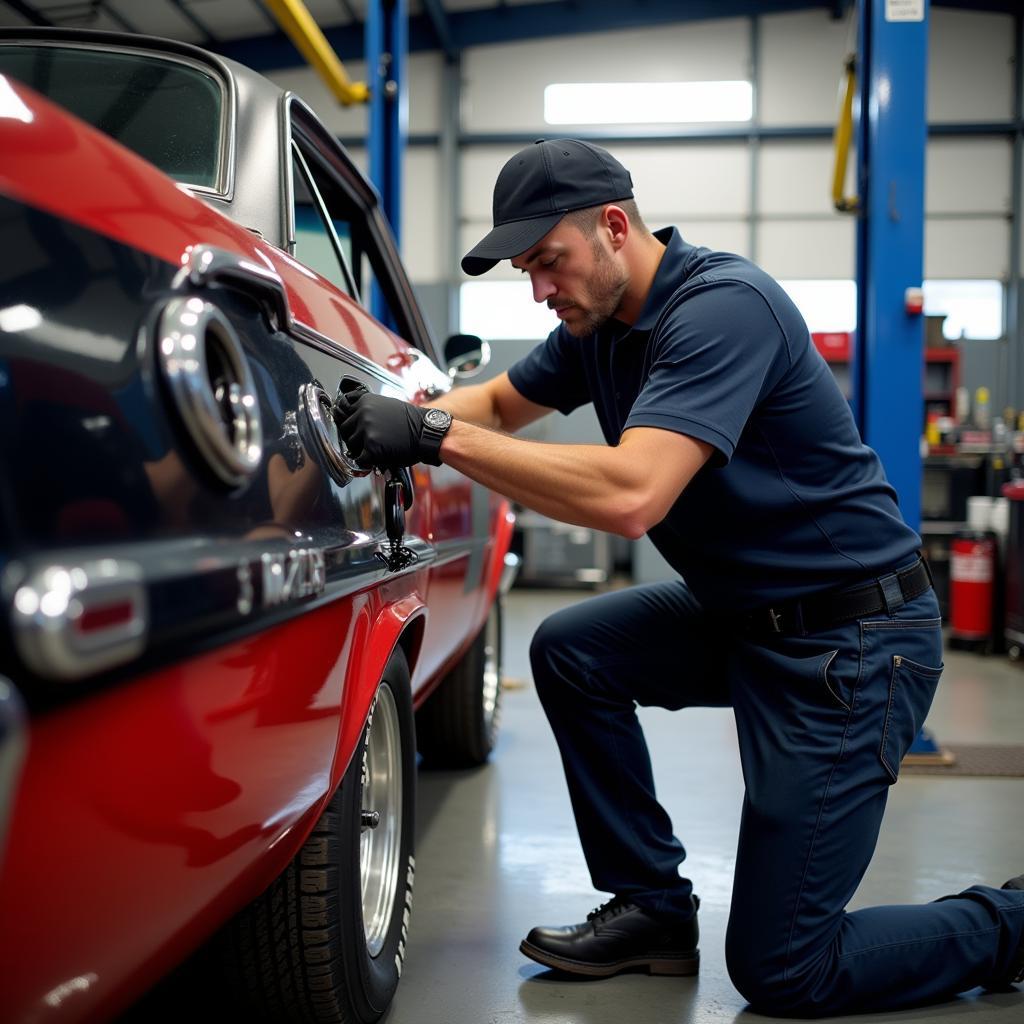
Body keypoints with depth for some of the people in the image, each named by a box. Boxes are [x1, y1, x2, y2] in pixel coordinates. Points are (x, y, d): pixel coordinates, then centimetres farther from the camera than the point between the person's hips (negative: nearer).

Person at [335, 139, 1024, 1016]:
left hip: (853, 641, -9)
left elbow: (631, 496, -35)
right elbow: (502, 401, 19)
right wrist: (408, 416, -1)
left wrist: (439, 438, -32)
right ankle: (653, 909, 14)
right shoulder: (602, 322, 5)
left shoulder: (723, 304, -23)